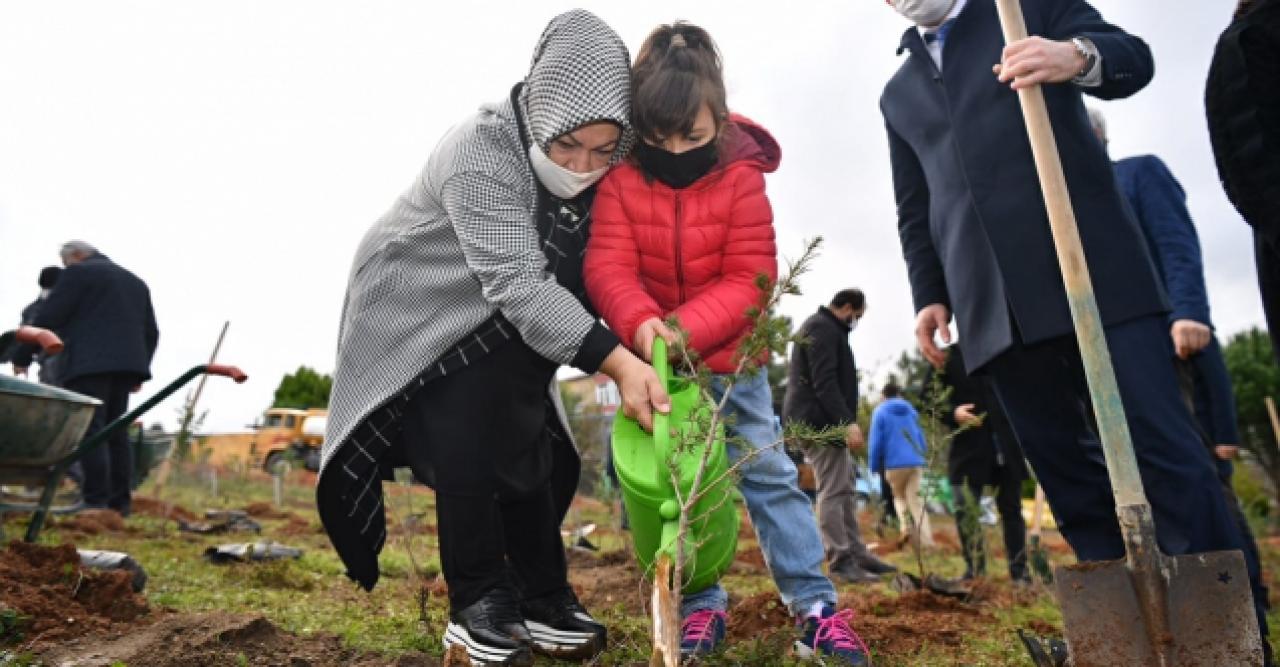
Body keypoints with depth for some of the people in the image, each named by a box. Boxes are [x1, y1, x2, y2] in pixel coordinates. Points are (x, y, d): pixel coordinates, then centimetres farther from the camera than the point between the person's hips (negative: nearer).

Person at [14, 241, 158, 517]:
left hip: (88, 363, -7)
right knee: (115, 432, 7)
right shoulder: (136, 282, 24)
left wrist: (21, 356, 5)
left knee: (89, 431, -10)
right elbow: (151, 332, 20)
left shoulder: (78, 273, 3)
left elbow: (48, 317, -3)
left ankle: (95, 502, -15)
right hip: (124, 362, 7)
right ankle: (120, 502, 3)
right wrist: (139, 370, 23)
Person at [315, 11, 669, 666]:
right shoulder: (480, 149, -32)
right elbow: (517, 284, -40)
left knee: (528, 448, 3)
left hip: (503, 327, 6)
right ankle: (478, 602, 2)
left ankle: (543, 597, 14)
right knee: (467, 454, -15)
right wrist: (617, 361, -48)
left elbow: (595, 271, -5)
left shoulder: (595, 176, -10)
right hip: (420, 318, -6)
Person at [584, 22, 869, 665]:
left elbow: (750, 279, -16)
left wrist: (688, 328, -30)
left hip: (729, 358, -1)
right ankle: (701, 606, 20)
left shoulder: (740, 177, -13)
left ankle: (816, 606, 12)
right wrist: (640, 322, -39)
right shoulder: (620, 179, -12)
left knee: (767, 473, 3)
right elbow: (608, 265, -19)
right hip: (654, 359, 2)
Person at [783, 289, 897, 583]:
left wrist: (845, 421, 20)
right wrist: (848, 421, -26)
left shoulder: (824, 328, 23)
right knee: (833, 490, -9)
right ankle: (841, 560, -5)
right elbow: (824, 383, -22)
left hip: (823, 422, 11)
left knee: (844, 488, 13)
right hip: (819, 422, -11)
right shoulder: (822, 328, -12)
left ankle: (857, 553, 20)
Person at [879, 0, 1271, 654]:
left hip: (1091, 268, -3)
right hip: (993, 305, 3)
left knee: (1163, 452, -8)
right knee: (1070, 480, 1)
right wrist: (929, 294, 9)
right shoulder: (898, 95, 23)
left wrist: (1080, 56, -22)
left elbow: (1134, 58, 1)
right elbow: (915, 213, 21)